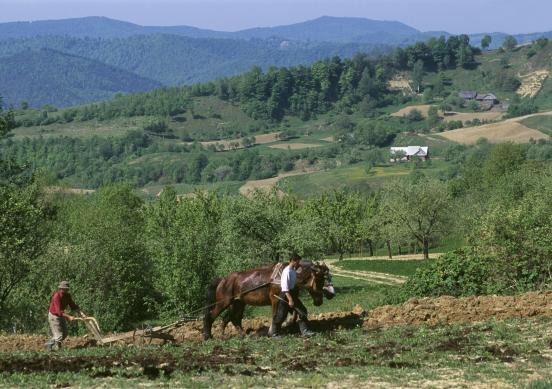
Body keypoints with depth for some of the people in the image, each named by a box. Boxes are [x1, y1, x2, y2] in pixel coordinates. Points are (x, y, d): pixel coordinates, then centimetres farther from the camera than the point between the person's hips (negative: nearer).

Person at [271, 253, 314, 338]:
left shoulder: (294, 271, 7)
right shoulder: (287, 271, -20)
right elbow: (285, 287, -25)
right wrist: (290, 300, -27)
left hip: (293, 294, 9)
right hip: (286, 295, -9)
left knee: (302, 312, 4)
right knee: (281, 315, 1)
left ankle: (304, 331, 7)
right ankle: (275, 333, 15)